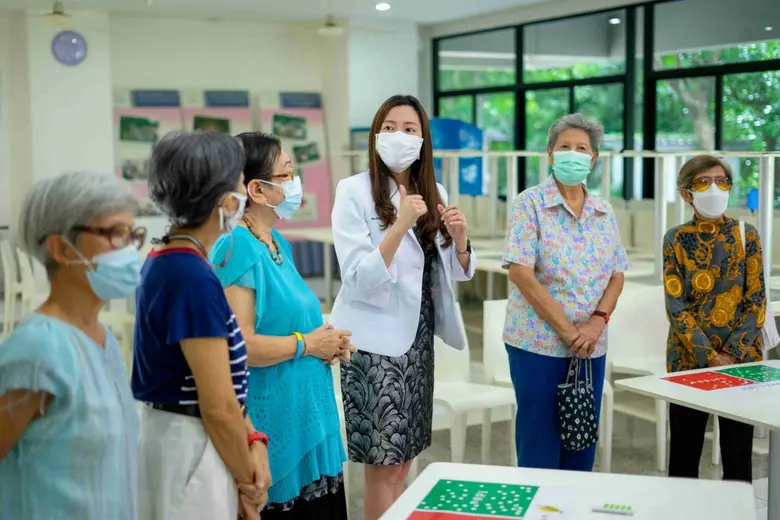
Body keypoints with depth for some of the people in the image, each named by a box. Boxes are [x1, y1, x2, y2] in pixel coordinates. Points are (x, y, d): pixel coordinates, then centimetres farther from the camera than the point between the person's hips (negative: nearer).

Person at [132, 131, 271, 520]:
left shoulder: (165, 262, 6)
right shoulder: (193, 278, -23)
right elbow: (218, 407, -21)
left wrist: (254, 441, 0)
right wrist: (247, 483, -8)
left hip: (176, 437, 9)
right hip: (189, 447, -9)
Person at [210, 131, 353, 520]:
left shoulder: (279, 244, 11)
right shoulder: (238, 248, -18)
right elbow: (238, 346, -26)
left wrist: (326, 341, 7)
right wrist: (307, 344, -13)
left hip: (303, 412, 9)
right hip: (270, 419, -9)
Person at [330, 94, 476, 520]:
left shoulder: (434, 193, 7)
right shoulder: (354, 191, -10)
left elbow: (459, 272, 11)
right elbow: (358, 278, -19)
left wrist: (459, 240, -9)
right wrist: (400, 225, -29)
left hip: (418, 336, 6)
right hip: (376, 338, -6)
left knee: (403, 456, 15)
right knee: (384, 460, -1)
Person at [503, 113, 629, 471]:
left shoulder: (604, 212, 10)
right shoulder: (530, 204, -6)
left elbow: (616, 275, 10)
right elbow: (520, 273, -14)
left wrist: (597, 321, -10)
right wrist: (567, 330, -16)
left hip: (591, 346, 5)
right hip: (538, 343, -5)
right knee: (539, 445, 2)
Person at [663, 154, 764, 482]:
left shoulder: (746, 235, 2)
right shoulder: (676, 239, -1)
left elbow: (756, 301, -2)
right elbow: (676, 306, -6)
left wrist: (732, 354, -12)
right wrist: (710, 357, -13)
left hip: (742, 358, 1)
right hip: (689, 358, 0)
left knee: (738, 454, 6)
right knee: (684, 454, 6)